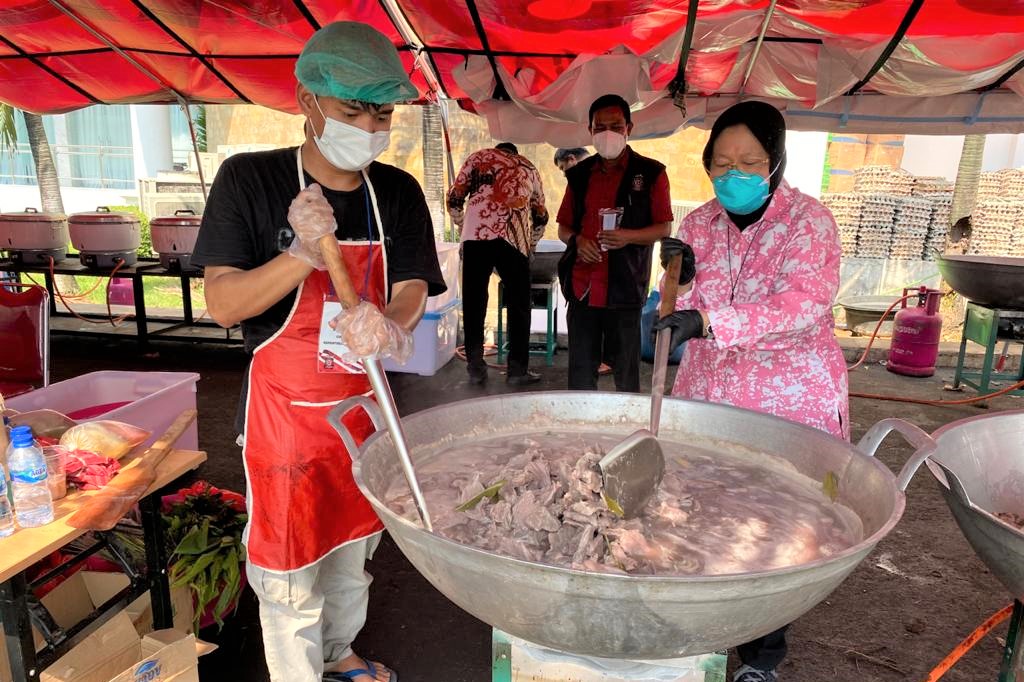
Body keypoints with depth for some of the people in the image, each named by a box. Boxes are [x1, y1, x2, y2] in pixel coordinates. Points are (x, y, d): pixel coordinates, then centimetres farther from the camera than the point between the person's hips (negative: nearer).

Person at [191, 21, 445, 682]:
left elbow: (411, 292, -8)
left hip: (365, 401, 5)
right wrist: (305, 254, -33)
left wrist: (388, 325, -31)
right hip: (285, 408, -4)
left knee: (352, 549, 23)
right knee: (289, 576, 7)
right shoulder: (249, 180, -13)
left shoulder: (398, 192, -2)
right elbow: (223, 304, -16)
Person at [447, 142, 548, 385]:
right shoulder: (529, 168, 28)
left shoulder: (478, 157, 23)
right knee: (518, 305, 9)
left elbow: (454, 199, 15)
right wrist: (531, 244, 46)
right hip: (514, 238, 0)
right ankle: (517, 369, 11)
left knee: (474, 303, 7)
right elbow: (541, 216, 32)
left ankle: (475, 366, 10)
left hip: (476, 234, 0)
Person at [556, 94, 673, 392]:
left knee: (625, 372, 4)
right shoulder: (579, 174, 13)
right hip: (582, 286, 3)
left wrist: (628, 237, -16)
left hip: (624, 288, -3)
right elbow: (563, 227, 18)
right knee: (580, 372, 8)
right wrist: (577, 240, -5)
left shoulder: (650, 173, 3)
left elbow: (664, 229, 3)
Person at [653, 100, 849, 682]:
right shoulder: (700, 223, 6)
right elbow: (687, 315, 8)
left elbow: (805, 303, -26)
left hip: (790, 402, -4)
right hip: (707, 394, 4)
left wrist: (709, 320, -37)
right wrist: (682, 280, -14)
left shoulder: (808, 221, -9)